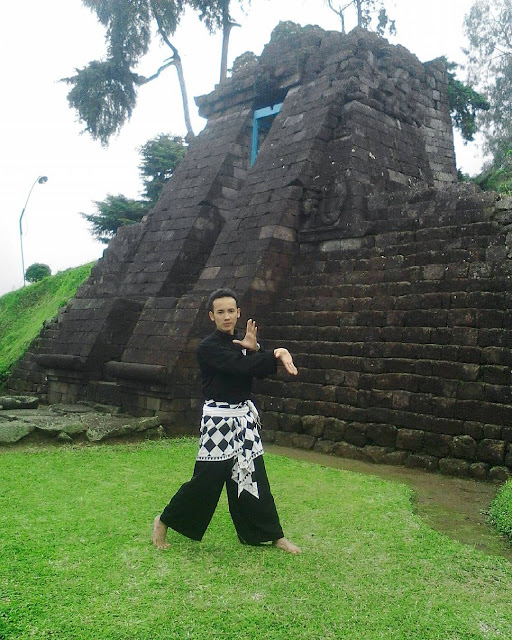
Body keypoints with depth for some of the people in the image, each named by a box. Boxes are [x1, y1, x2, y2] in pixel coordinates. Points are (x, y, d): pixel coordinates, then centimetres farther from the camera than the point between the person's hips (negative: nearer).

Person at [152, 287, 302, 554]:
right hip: (219, 420, -6)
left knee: (253, 477, 13)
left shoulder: (240, 342, 9)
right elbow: (241, 366, -27)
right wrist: (276, 354, -27)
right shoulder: (208, 347, -13)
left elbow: (260, 371, 0)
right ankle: (163, 521, 20)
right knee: (206, 479, -2)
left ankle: (275, 535, 22)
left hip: (244, 417, 6)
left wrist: (254, 349, -17)